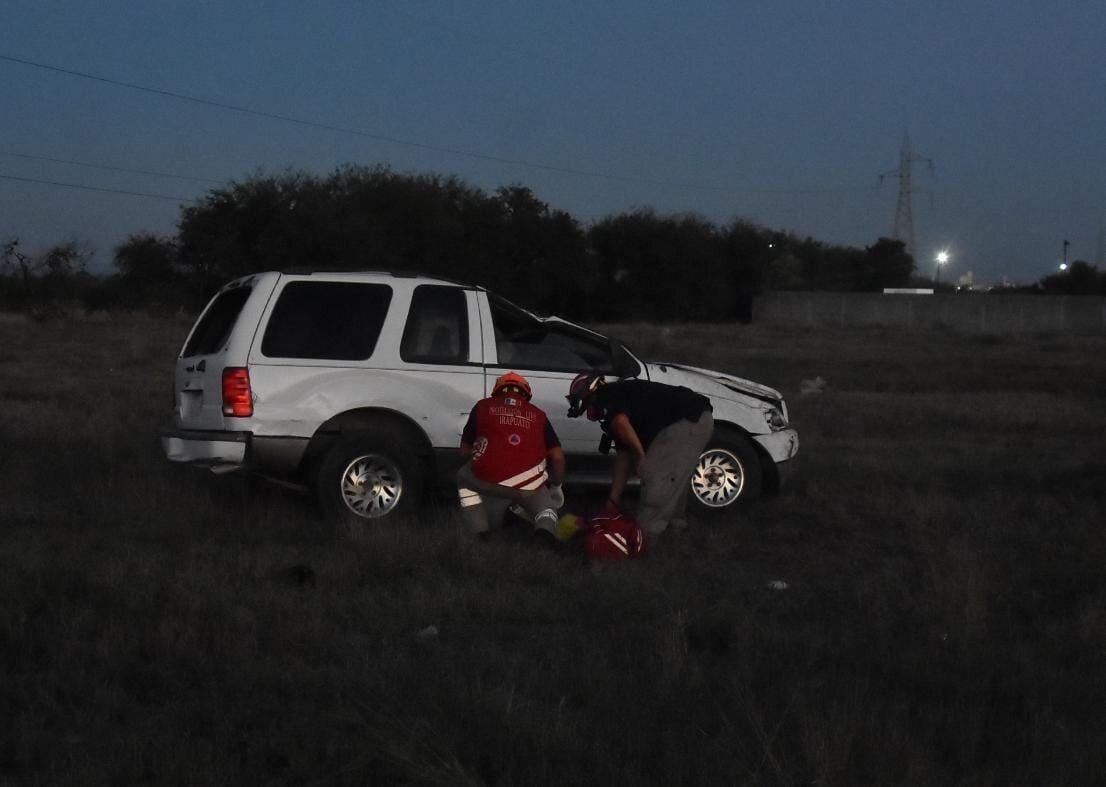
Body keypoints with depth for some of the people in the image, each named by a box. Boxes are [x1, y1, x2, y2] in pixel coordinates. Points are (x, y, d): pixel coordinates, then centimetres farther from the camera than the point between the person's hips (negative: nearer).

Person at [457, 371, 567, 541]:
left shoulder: (483, 407, 18)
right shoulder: (537, 414, 20)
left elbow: (465, 451, 23)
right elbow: (558, 457, 15)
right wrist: (556, 486, 33)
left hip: (488, 482, 0)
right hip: (530, 486, 0)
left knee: (465, 478, 33)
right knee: (545, 505, 31)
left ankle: (479, 531, 18)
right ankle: (545, 527, -4)